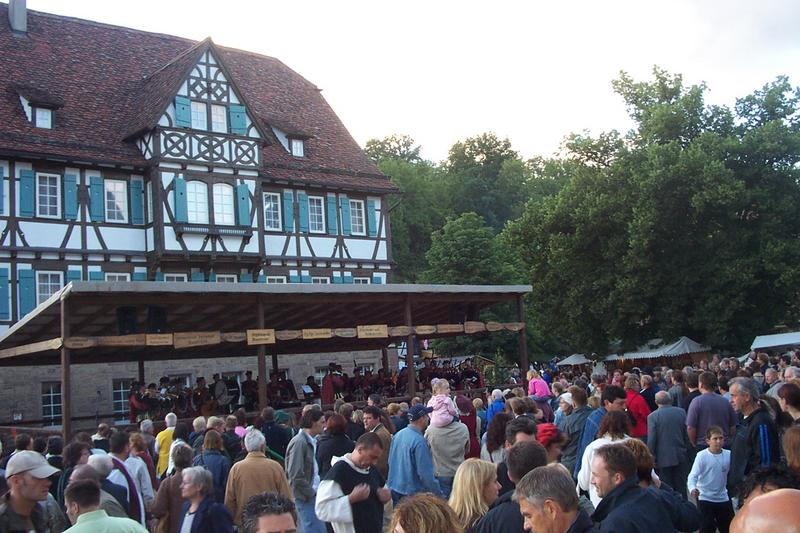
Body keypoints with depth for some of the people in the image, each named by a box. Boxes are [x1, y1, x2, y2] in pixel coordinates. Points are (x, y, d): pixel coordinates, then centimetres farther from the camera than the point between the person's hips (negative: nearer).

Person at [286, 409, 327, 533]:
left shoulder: (311, 441, 11)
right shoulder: (299, 442, -17)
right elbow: (296, 475, -20)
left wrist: (316, 490, 6)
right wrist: (312, 493, -13)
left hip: (313, 493, 8)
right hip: (306, 497, -8)